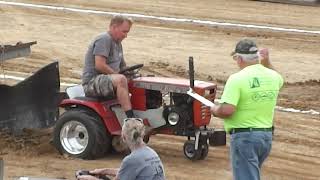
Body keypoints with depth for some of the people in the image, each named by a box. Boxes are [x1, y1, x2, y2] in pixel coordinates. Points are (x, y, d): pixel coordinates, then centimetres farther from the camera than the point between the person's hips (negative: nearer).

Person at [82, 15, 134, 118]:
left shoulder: (117, 43, 20)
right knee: (121, 80, -35)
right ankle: (130, 120, -43)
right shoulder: (104, 39, -12)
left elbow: (123, 67, 24)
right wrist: (117, 75, -17)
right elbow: (99, 65, -23)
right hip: (92, 82, -10)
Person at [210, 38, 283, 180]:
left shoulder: (237, 79, -18)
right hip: (267, 135, 7)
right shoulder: (272, 76, 3)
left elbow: (227, 110, -25)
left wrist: (214, 110, -5)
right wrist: (267, 62, 25)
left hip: (245, 137, -7)